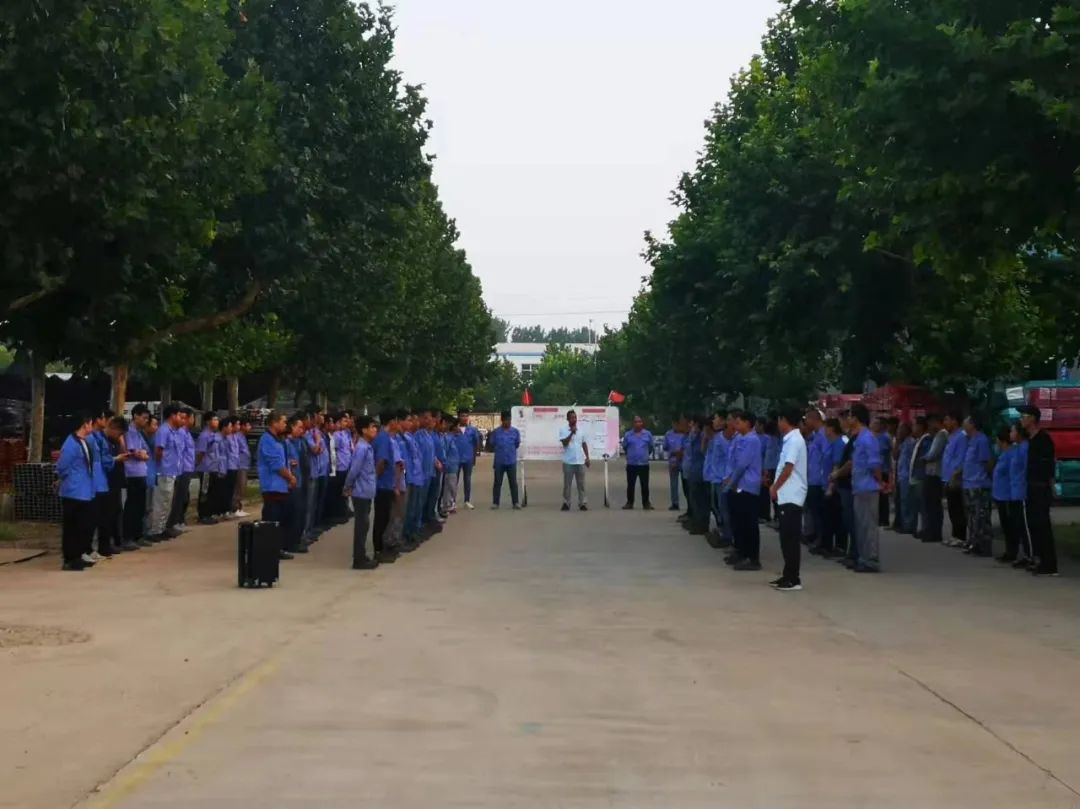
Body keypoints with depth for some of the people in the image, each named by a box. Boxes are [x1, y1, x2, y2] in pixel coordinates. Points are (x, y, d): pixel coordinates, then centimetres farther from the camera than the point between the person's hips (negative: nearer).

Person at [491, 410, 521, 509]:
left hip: (512, 461, 1)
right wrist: (499, 450, 7)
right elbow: (492, 444, 6)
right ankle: (495, 502, 10)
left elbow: (517, 443, 11)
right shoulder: (496, 431, -3)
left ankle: (515, 502, 8)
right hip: (499, 461, -1)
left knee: (513, 482, 3)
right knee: (498, 482, 4)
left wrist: (510, 450, 10)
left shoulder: (515, 431, 1)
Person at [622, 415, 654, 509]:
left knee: (645, 485, 3)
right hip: (631, 464, 0)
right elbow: (624, 447, 13)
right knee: (630, 485, 4)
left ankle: (646, 503, 11)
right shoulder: (628, 435, 0)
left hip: (644, 464, 0)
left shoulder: (648, 434, 2)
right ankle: (629, 503, 13)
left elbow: (651, 447, 14)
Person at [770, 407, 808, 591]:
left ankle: (794, 579, -3)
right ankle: (788, 575, 19)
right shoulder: (790, 439, 14)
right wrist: (777, 488, 13)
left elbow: (788, 469, -18)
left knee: (791, 539, -6)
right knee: (787, 538, 13)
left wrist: (774, 488, -8)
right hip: (787, 496, 9)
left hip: (791, 496, -9)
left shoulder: (794, 440, -15)